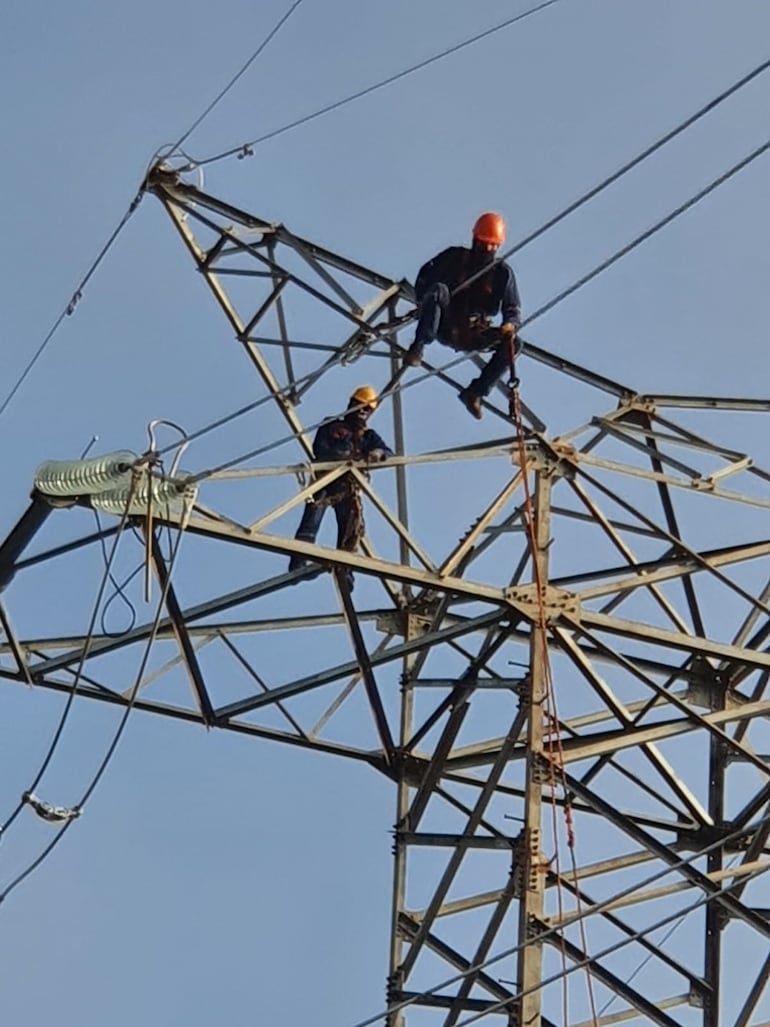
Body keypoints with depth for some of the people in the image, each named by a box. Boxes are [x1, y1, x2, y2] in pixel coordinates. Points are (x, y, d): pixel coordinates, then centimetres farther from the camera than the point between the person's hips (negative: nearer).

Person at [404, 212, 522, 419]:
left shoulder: (503, 273, 4)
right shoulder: (454, 258, 4)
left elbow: (513, 309, 0)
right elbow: (424, 279, 8)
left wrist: (511, 324, -23)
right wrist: (424, 305, -9)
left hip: (474, 336, 2)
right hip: (445, 327, -2)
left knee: (512, 343, -22)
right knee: (439, 290, -31)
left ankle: (475, 392, -15)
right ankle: (417, 348, -34)